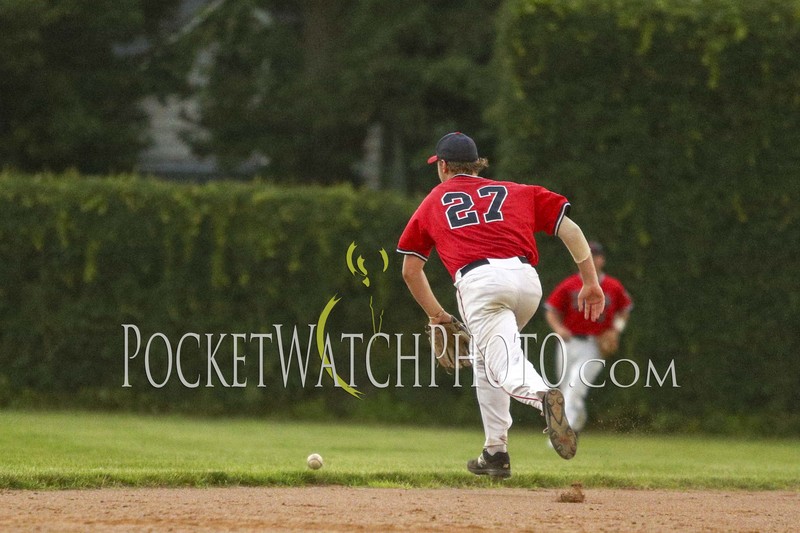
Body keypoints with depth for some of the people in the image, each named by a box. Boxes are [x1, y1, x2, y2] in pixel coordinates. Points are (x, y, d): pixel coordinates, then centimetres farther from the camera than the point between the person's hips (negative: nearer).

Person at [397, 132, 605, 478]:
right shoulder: (515, 192, 27)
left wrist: (435, 314, 41)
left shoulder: (433, 202, 27)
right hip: (527, 279, 4)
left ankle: (542, 397, -49)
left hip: (477, 281, -4)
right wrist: (591, 283, 15)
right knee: (484, 357, 24)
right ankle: (495, 452, 18)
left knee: (505, 368, -15)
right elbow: (570, 230, 16)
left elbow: (410, 271, 30)